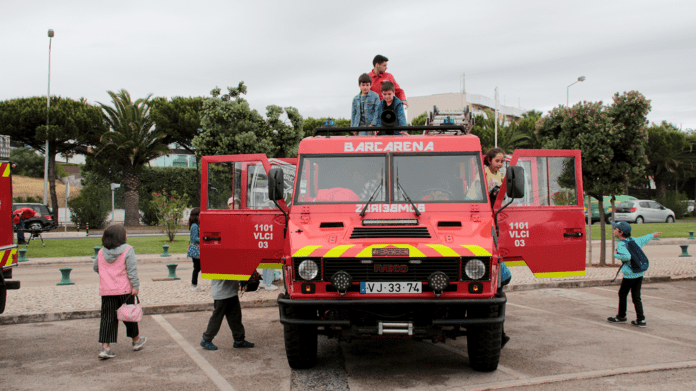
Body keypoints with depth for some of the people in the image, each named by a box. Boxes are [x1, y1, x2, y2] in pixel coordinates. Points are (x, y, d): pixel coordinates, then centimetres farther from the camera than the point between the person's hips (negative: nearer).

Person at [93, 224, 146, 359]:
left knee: (107, 318, 5)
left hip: (106, 291, 3)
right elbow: (132, 270, -14)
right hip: (124, 289, -3)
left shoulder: (101, 252, 5)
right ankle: (136, 340, 31)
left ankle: (105, 348, -3)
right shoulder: (127, 250, -9)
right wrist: (136, 286, -12)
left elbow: (96, 268, 17)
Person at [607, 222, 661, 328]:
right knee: (636, 296, 9)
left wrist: (616, 255, -16)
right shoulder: (634, 240, 8)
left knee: (622, 294, 9)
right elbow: (644, 239, 28)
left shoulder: (621, 244, -16)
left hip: (629, 275, -7)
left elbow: (627, 256, -33)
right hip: (639, 273, 7)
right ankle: (641, 320, 7)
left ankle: (621, 317, 19)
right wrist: (652, 235, 47)